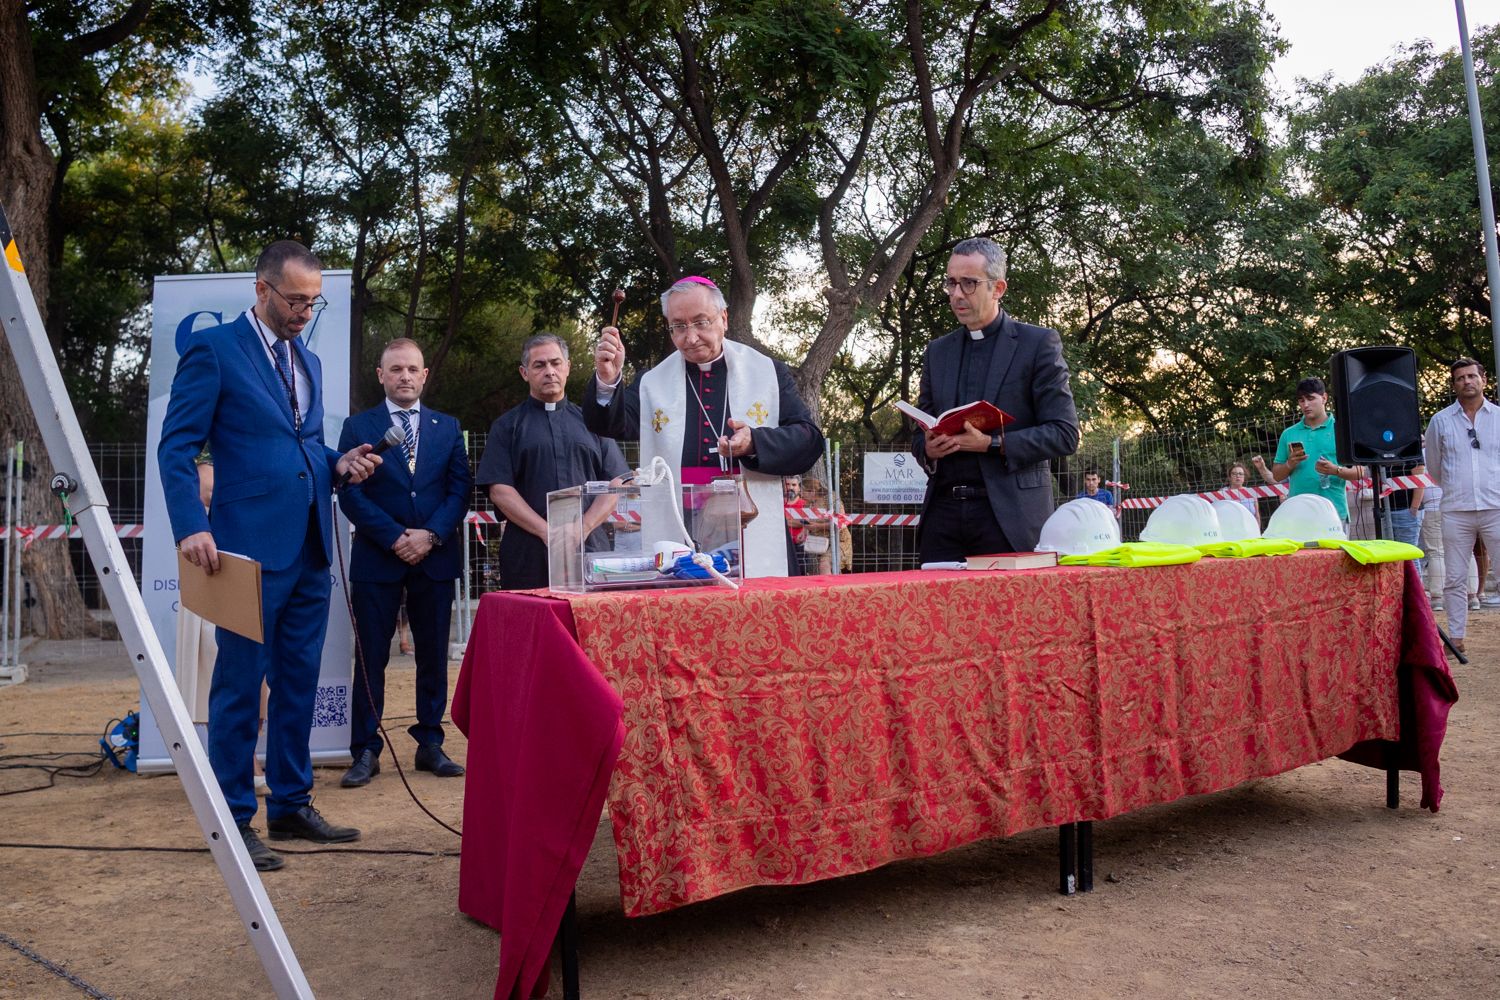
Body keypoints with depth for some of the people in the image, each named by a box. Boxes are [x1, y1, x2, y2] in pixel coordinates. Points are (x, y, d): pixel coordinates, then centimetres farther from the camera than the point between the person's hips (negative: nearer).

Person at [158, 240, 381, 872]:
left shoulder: (307, 362, 18)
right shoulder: (213, 350, -5)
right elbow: (176, 447, -9)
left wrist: (338, 462, 4)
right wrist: (191, 526, -21)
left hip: (309, 548, 7)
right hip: (251, 546, -7)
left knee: (298, 683, 13)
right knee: (240, 688, 1)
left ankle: (292, 805, 25)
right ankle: (233, 821, 13)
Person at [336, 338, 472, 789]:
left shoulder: (448, 427, 11)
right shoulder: (358, 427, 4)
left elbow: (460, 489, 3)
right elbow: (351, 494, -4)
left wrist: (431, 535, -11)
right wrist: (395, 537, -14)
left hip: (436, 557, 2)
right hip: (376, 560, -2)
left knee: (433, 655, 7)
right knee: (371, 657, 2)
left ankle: (430, 743, 18)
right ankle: (366, 751, 10)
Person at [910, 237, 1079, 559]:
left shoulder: (1038, 343, 2)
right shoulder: (938, 351, 17)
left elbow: (1065, 434, -4)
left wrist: (991, 444, -15)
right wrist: (927, 449, -2)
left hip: (1009, 515, -4)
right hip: (943, 511, 4)